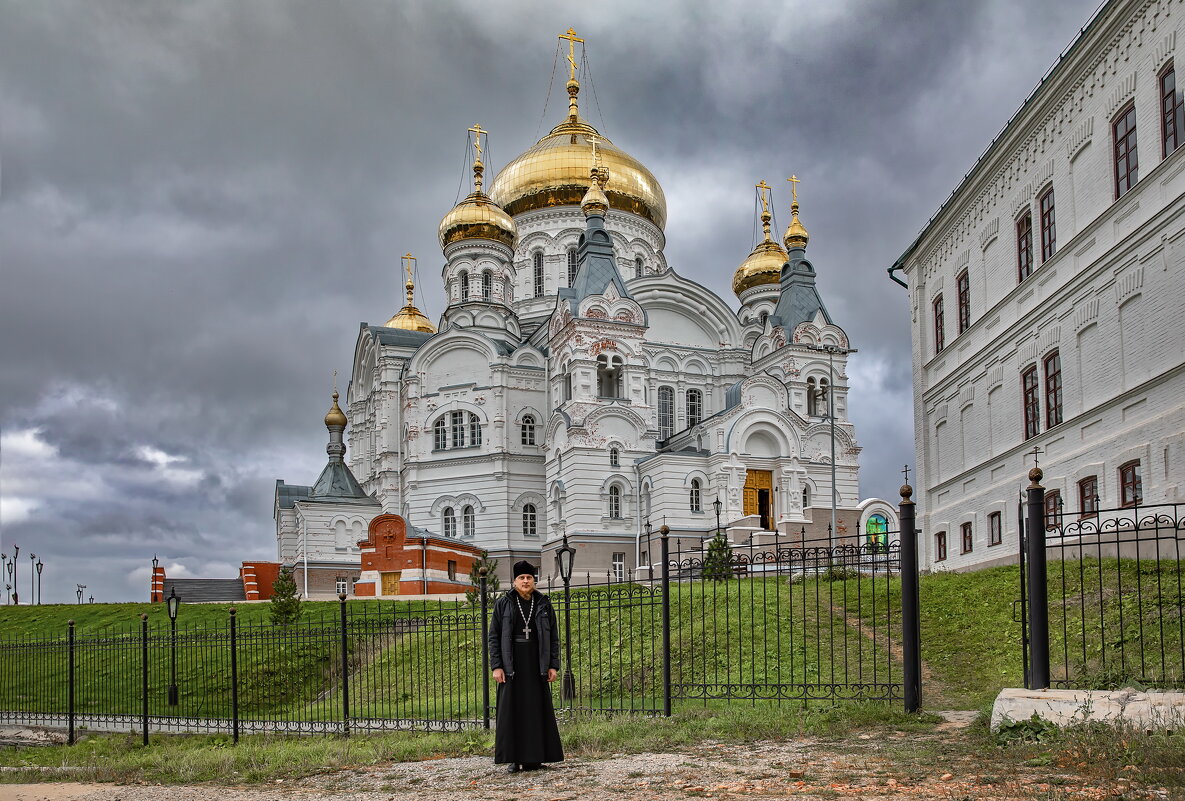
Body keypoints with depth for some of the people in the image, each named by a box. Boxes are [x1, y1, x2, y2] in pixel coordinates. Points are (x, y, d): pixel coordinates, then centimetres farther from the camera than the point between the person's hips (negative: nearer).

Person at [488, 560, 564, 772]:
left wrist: (553, 666, 1)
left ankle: (534, 758, 10)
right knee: (512, 710, 0)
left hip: (536, 664, 2)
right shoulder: (503, 604, 3)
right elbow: (494, 637, 2)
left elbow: (553, 637, 9)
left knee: (537, 708, 2)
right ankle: (514, 759, 5)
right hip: (511, 665, -2)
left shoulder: (544, 604, 8)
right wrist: (496, 666, -7)